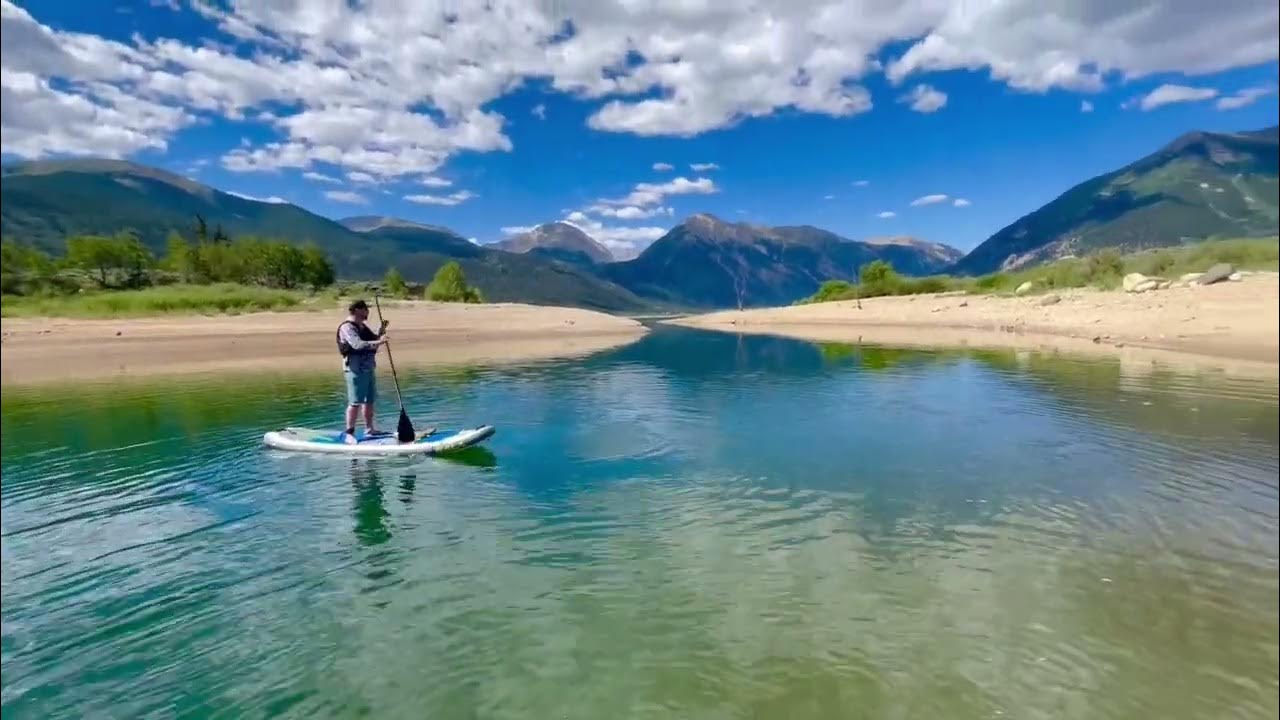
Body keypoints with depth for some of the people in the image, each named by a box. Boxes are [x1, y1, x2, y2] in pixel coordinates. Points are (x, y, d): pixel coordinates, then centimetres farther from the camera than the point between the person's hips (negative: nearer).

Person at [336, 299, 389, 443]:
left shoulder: (362, 327, 16)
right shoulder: (347, 327, -12)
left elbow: (373, 340, 25)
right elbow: (357, 344, -26)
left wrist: (381, 331, 8)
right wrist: (378, 342, -34)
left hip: (368, 367, 9)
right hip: (355, 368, -9)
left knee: (370, 400, 14)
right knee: (355, 402, -9)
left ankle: (369, 429, 24)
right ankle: (349, 433, -4)